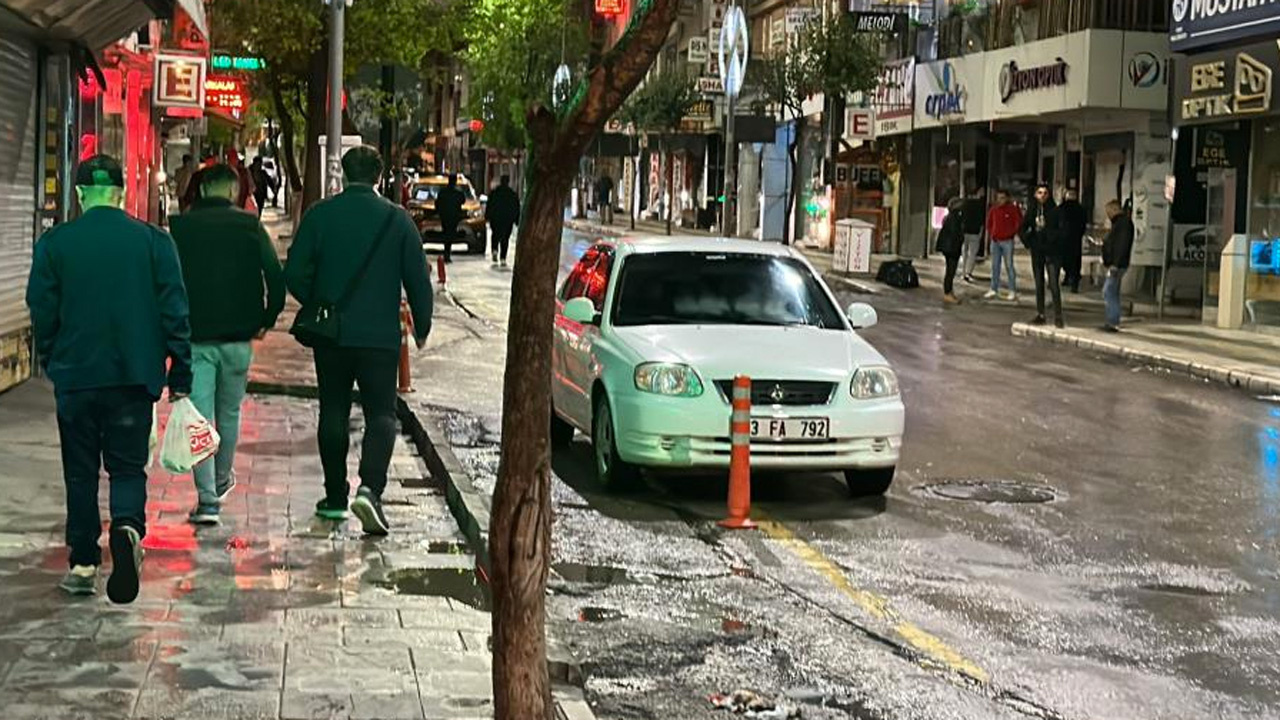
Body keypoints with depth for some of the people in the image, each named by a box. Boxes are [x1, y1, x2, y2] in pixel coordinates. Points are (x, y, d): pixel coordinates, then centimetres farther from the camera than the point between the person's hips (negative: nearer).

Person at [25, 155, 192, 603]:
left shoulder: (54, 243, -3)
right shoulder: (153, 241, -3)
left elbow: (42, 312, 2)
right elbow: (174, 312, -3)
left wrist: (51, 364, 18)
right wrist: (180, 377, 3)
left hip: (75, 376, 0)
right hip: (134, 377, 0)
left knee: (80, 473, 12)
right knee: (128, 466, 9)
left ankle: (83, 566, 14)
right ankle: (128, 528, -20)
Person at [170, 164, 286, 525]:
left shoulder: (181, 227, 1)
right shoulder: (249, 226, 0)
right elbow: (276, 276, -6)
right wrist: (267, 319, 6)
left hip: (193, 336, -1)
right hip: (238, 336, 1)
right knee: (229, 412, 19)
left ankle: (208, 499, -9)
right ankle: (222, 481, 35)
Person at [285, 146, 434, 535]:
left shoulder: (319, 215, -2)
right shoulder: (397, 219, -3)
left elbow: (295, 274, -2)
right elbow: (418, 279, -1)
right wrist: (421, 327, 12)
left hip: (331, 334, 2)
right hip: (380, 335, -1)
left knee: (333, 414, 13)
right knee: (381, 415, 3)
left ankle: (335, 497, 19)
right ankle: (370, 488, -17)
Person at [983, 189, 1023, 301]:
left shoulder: (1013, 209, -6)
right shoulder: (993, 209, 7)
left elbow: (1019, 223, -3)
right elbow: (989, 223, 19)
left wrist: (1012, 234, -6)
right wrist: (991, 234, 8)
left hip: (1007, 241, -5)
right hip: (995, 241, 5)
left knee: (1009, 265, -4)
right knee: (995, 266, 8)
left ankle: (1013, 291, 0)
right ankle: (994, 289, 14)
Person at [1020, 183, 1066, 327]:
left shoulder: (1055, 211, -6)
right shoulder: (1032, 210, 6)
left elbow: (1061, 229, -11)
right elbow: (1022, 229, 14)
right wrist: (1028, 241, 4)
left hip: (1052, 252, -5)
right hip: (1037, 252, 5)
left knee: (1053, 284, -10)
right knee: (1039, 284, 9)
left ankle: (1058, 316, -8)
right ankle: (1040, 314, 15)